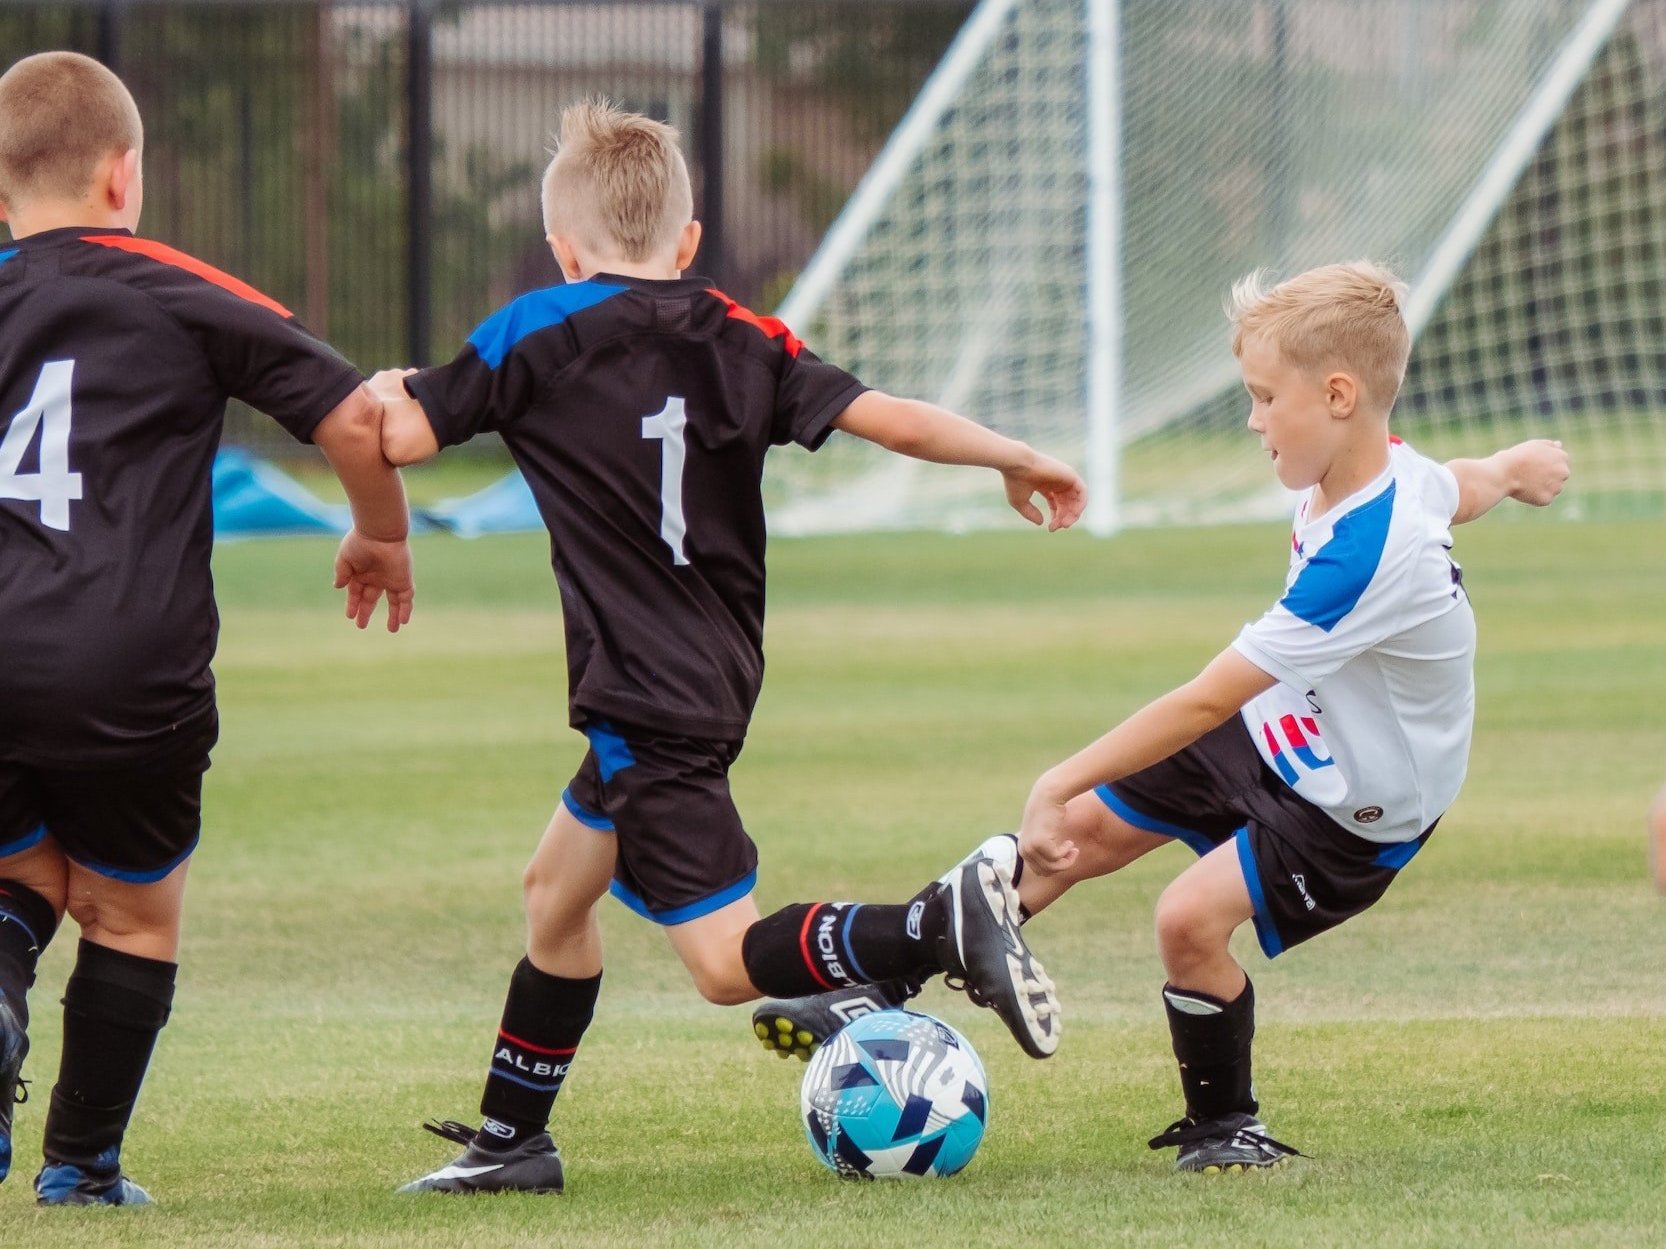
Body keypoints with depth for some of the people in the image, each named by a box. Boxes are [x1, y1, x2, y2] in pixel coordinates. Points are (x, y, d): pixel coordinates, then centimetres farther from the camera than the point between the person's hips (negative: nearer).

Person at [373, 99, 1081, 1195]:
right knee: (557, 890, 23)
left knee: (728, 960, -9)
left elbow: (398, 436, -9)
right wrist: (1017, 459, 14)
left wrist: (385, 390, 15)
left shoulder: (539, 335, -7)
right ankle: (511, 1140, 31)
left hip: (647, 703, -8)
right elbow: (888, 418, -1)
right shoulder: (740, 339, 5)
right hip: (716, 682, 8)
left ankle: (946, 926, -27)